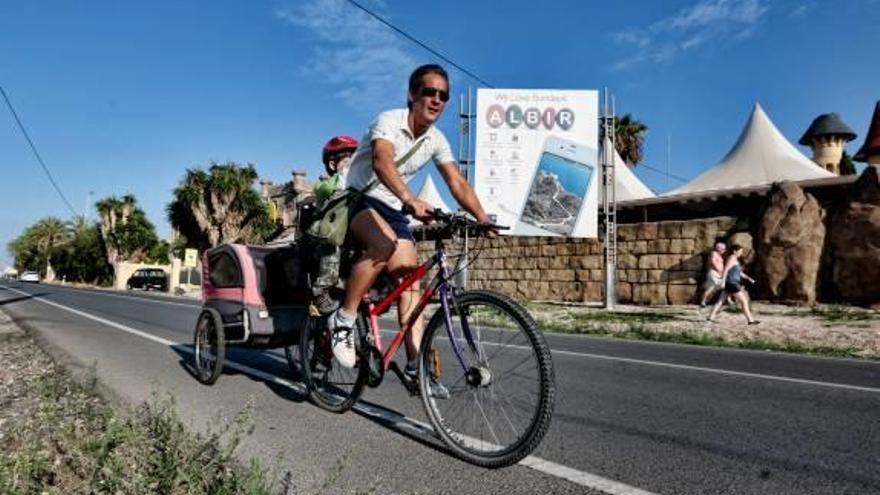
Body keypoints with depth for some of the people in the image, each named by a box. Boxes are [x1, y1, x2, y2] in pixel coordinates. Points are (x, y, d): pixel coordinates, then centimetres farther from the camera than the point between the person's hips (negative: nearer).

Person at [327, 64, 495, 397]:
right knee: (385, 244, -38)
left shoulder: (436, 140, 2)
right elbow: (382, 161, -38)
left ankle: (415, 366, -3)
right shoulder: (389, 120, -17)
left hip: (393, 210, 6)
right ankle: (343, 319, -21)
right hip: (359, 201, -6)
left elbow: (458, 184, -2)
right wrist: (411, 201, -55)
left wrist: (484, 220, -17)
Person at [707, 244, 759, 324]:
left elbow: (739, 272, 24)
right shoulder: (732, 258, -13)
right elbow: (725, 270, -22)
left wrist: (748, 278, 17)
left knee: (720, 301, 8)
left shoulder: (735, 259, 17)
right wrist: (723, 281, -28)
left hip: (730, 284, 10)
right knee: (744, 301, -2)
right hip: (732, 284, -10)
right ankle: (750, 320, 2)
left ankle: (711, 317, 7)